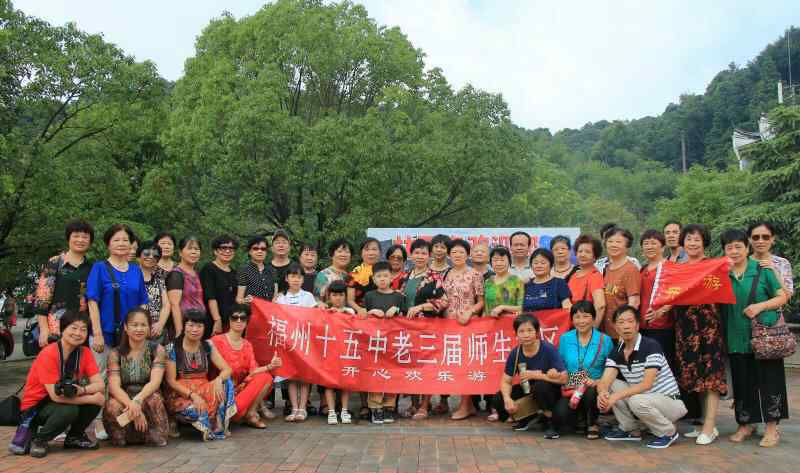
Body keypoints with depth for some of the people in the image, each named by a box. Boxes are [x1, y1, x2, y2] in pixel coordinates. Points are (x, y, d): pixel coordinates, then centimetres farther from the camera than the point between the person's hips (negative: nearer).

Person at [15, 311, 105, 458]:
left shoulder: (84, 352, -7)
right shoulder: (48, 354, -24)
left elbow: (100, 385, -14)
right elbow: (56, 395, -28)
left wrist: (82, 389, -35)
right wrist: (91, 398, -26)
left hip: (63, 401, 5)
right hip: (35, 407, -5)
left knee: (98, 398, -20)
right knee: (69, 410, -34)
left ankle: (75, 436, 5)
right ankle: (38, 439, -5)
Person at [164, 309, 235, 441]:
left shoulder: (208, 346, 4)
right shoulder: (172, 348, -6)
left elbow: (227, 369, -3)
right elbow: (171, 380, -9)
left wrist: (219, 379, -27)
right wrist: (192, 394, -23)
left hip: (203, 390, 4)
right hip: (180, 393, -4)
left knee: (226, 383, -25)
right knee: (195, 410, -36)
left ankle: (217, 428, -17)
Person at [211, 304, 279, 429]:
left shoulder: (247, 345, 12)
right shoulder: (217, 340, -6)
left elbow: (253, 370, 0)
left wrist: (270, 366, -19)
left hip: (240, 388, 6)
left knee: (265, 377, -18)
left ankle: (251, 413, -10)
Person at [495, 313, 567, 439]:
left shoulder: (548, 349, -22)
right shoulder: (515, 353, -9)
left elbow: (563, 378, -25)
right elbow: (506, 381, -5)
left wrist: (535, 375, -26)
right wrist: (507, 399, -25)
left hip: (550, 391, -5)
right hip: (527, 390, 5)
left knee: (540, 385, -38)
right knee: (499, 399, -12)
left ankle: (551, 423, -13)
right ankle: (529, 418, 15)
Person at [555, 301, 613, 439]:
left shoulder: (605, 340, -3)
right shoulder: (565, 339, 5)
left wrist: (598, 382, -20)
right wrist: (565, 384, -6)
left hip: (595, 388, -1)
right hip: (570, 390, 1)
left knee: (590, 392, -38)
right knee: (561, 415, -27)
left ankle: (592, 423, -1)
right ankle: (579, 415, 14)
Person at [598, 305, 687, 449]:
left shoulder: (651, 346, -21)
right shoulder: (616, 352, -1)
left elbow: (646, 384, -28)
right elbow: (605, 381, -14)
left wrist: (616, 396, -34)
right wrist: (602, 393, -38)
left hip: (669, 401, -7)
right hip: (642, 396, 7)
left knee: (637, 401, -34)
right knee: (610, 385, -7)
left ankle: (668, 432, -6)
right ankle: (631, 430, 6)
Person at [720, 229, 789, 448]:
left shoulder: (762, 270, -3)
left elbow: (782, 297, -2)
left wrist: (760, 306, -16)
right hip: (737, 338, 3)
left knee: (768, 380, 1)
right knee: (742, 382, 10)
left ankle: (771, 427, 13)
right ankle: (746, 425, 23)